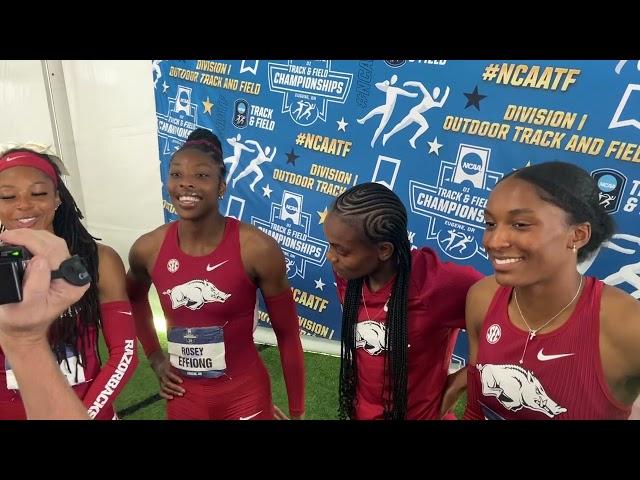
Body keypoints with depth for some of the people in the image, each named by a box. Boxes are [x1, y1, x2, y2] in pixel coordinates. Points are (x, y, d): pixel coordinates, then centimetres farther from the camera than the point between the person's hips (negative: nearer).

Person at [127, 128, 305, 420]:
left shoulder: (257, 248, -21)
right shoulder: (148, 249, -10)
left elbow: (287, 334, -11)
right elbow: (134, 297, 14)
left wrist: (297, 411, -4)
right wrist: (154, 357, 8)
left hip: (245, 395, -3)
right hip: (184, 396, 3)